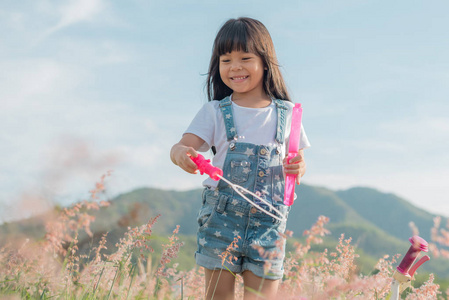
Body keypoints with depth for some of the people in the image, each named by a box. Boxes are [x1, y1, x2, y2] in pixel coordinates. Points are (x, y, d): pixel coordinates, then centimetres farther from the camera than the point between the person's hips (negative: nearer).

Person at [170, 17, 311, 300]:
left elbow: (296, 159, 15)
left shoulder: (286, 113, 6)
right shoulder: (215, 111, 3)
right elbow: (184, 146, -8)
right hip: (221, 215, 0)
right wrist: (180, 153, -32)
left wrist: (299, 167, -9)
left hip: (268, 221, 1)